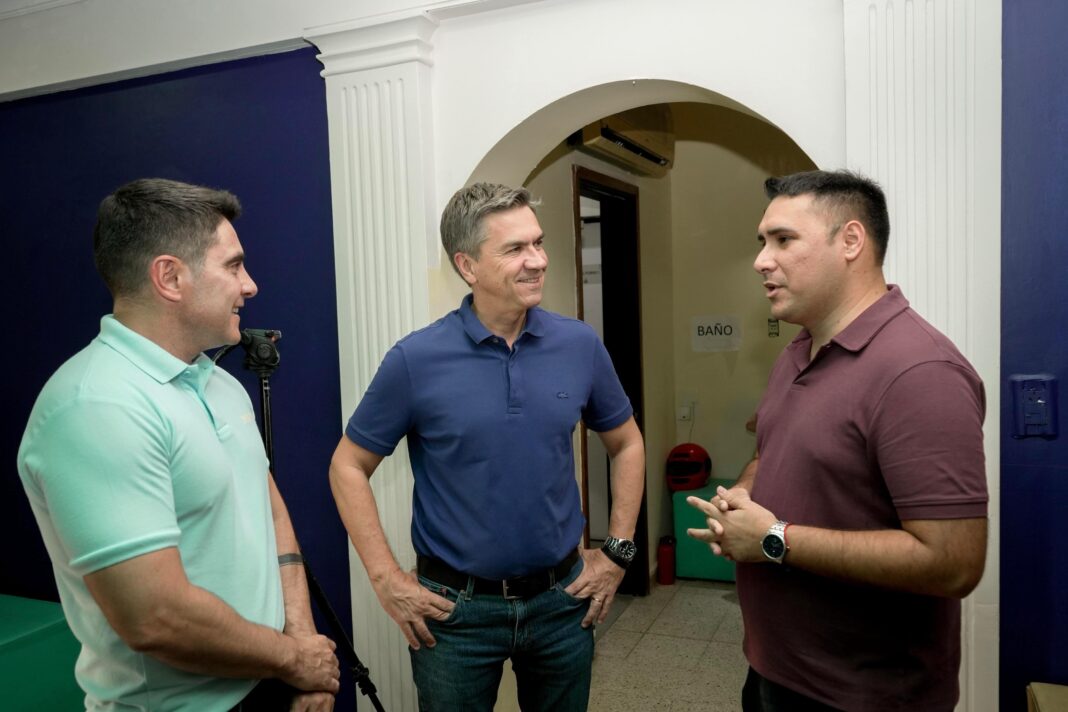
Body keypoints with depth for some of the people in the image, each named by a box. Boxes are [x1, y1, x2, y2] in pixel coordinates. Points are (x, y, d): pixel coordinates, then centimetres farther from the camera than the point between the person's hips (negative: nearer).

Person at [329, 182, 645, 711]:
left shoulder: (581, 346, -6)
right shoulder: (416, 360, -14)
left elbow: (627, 445, 8)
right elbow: (348, 467, -4)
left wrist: (618, 551, 4)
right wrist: (387, 580, -8)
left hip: (562, 599, 3)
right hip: (455, 608, -2)